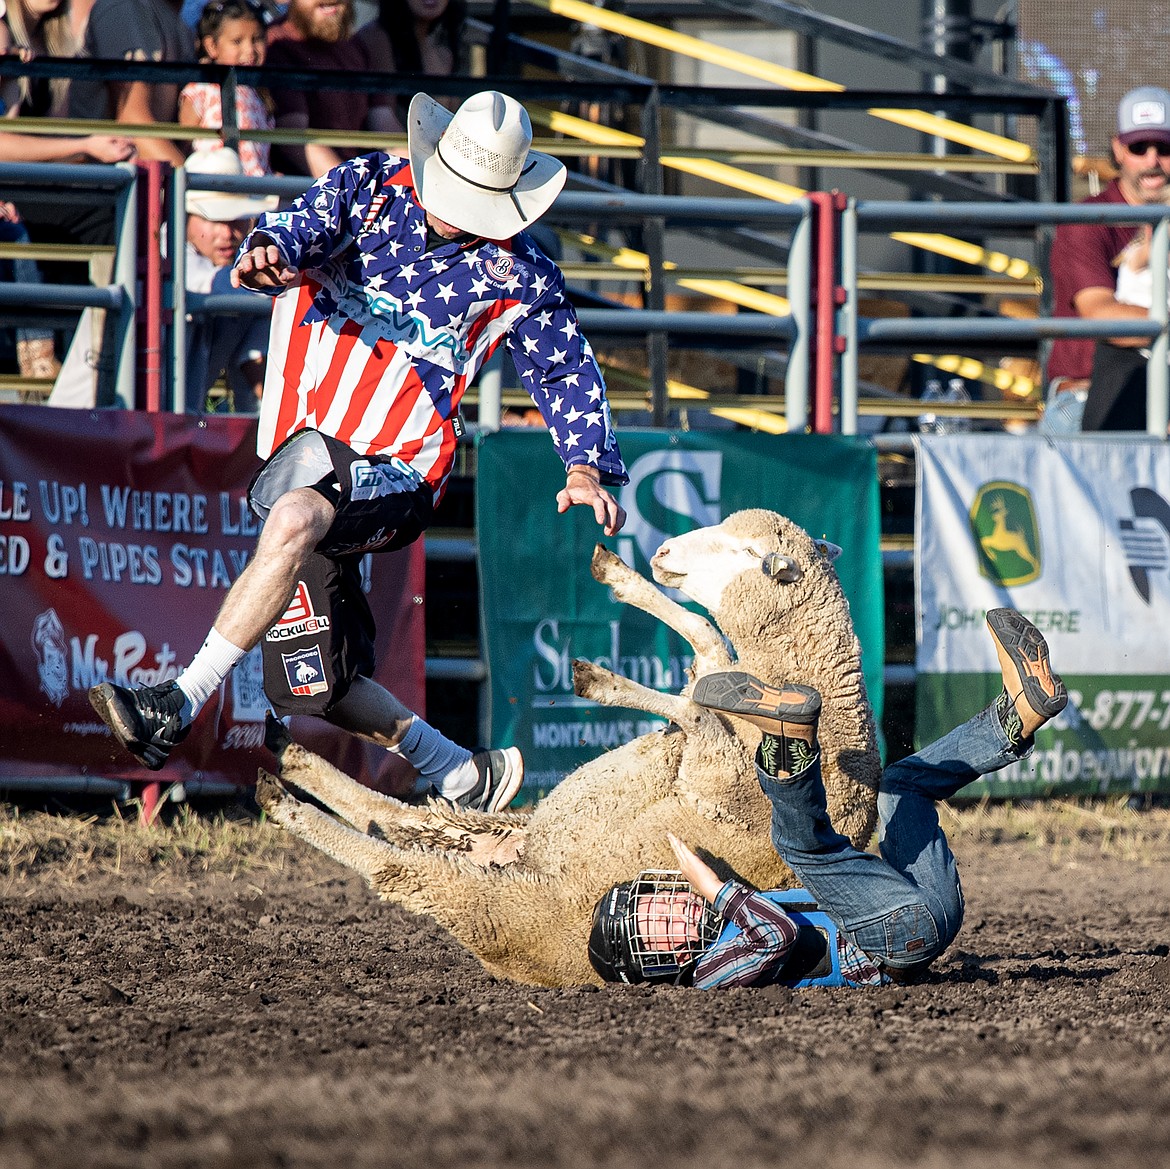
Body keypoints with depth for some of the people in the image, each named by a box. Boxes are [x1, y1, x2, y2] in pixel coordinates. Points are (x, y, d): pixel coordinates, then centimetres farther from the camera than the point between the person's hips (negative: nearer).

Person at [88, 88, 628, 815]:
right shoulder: (370, 188, 5)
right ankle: (464, 777, 26)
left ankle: (178, 706, -41)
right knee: (320, 686, 5)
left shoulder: (517, 273, 4)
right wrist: (271, 251, -37)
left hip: (392, 475, -4)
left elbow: (570, 373, 16)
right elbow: (307, 225, -13)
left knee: (295, 519, -38)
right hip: (300, 452, 4)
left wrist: (588, 468, 3)